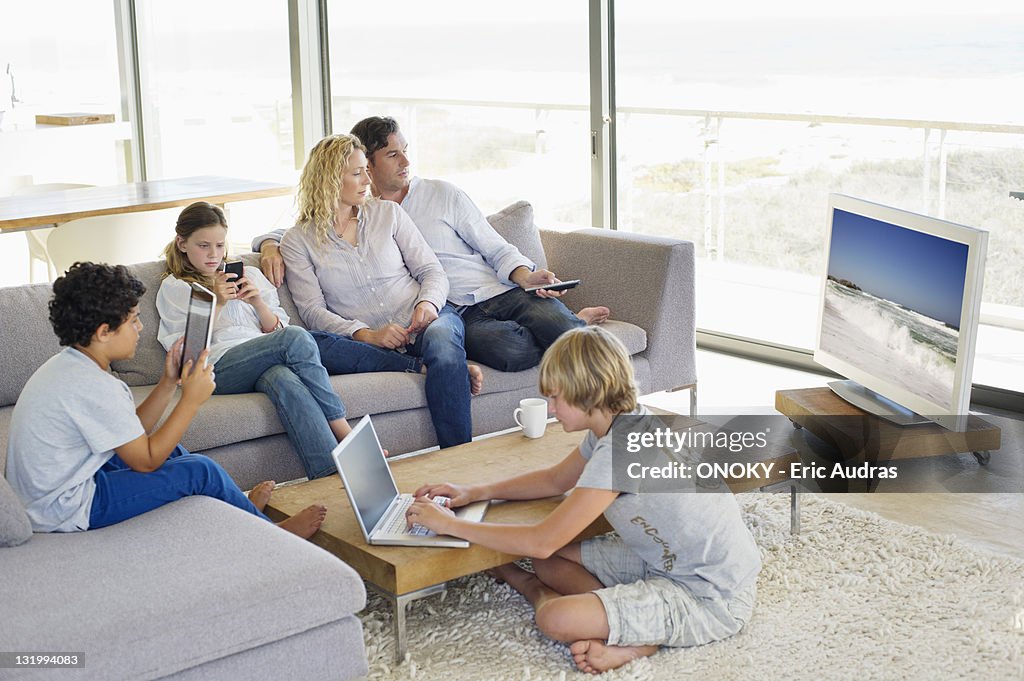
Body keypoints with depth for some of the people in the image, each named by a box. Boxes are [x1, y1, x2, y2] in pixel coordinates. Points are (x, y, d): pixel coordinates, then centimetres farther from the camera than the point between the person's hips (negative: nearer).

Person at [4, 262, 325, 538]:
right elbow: (146, 460, -17)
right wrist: (192, 399, -14)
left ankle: (238, 505, 38)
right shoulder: (93, 386, -25)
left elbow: (134, 434, 9)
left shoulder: (68, 363, 5)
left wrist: (169, 383, 0)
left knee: (167, 445, 21)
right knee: (200, 470, -6)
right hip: (66, 514, -10)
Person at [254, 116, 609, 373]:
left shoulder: (443, 194, 13)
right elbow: (292, 232, 16)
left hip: (502, 293, 1)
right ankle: (575, 323, -8)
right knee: (510, 350, -34)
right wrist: (270, 246, -9)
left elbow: (496, 248, 12)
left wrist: (526, 276, -9)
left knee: (556, 325, -32)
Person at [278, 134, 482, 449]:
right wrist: (367, 335, -19)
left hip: (426, 319, 2)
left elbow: (432, 271, 11)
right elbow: (313, 311, -4)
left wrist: (428, 303, -12)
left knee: (439, 337, -35)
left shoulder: (388, 213, 13)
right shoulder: (298, 241, 5)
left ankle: (458, 458, -33)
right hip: (371, 340, -2)